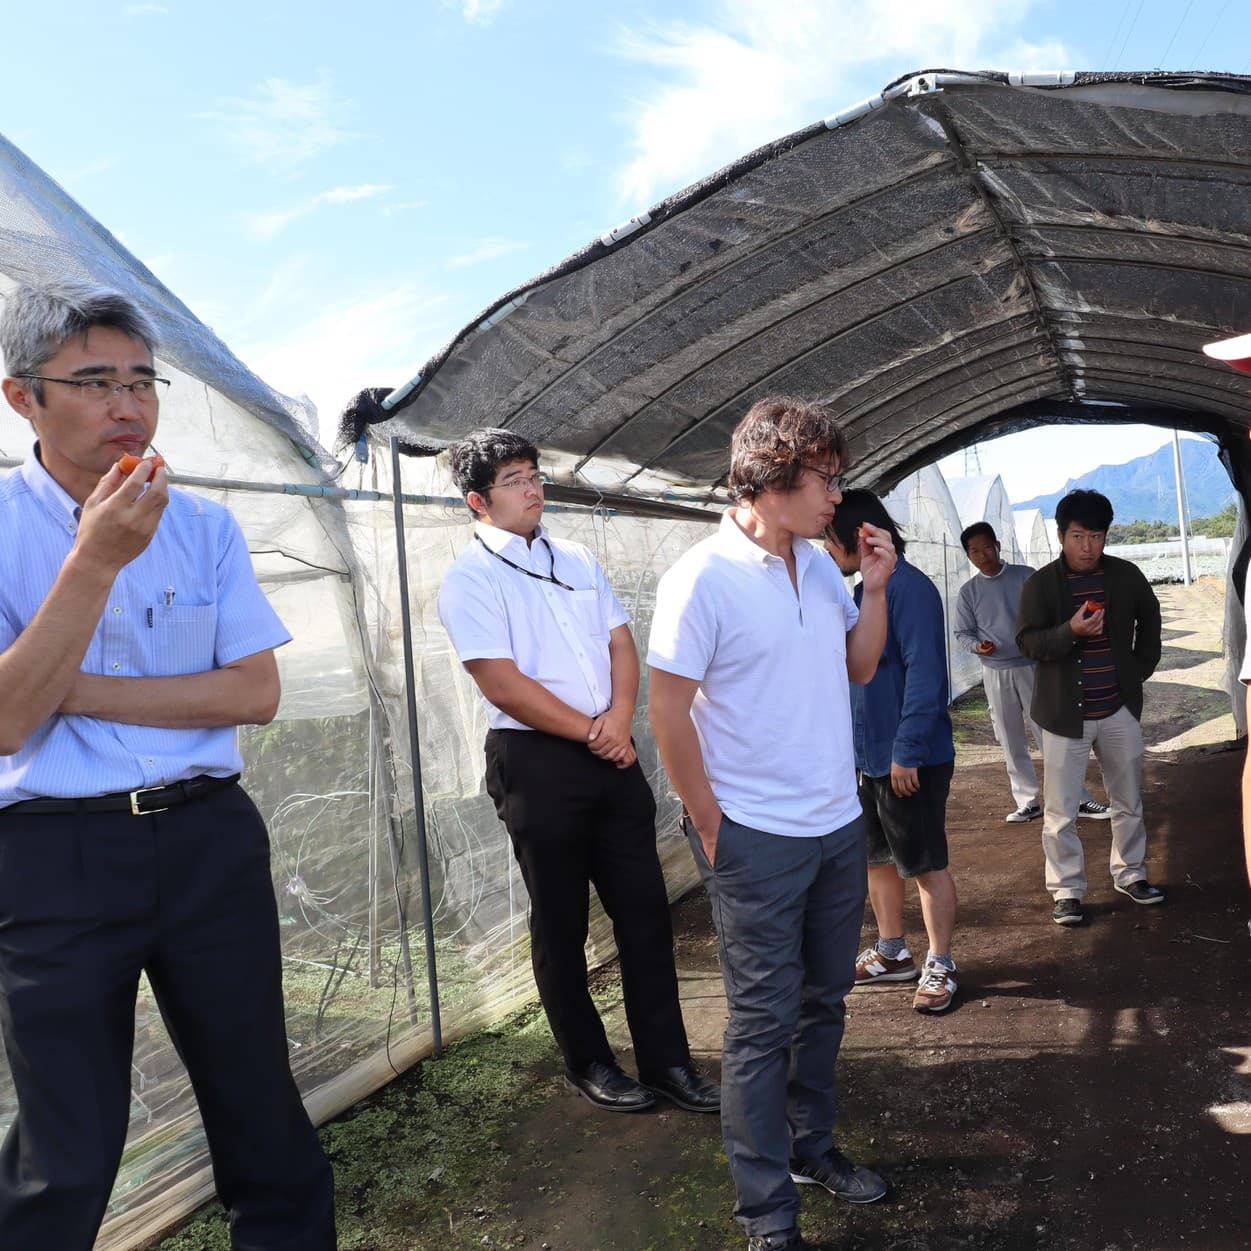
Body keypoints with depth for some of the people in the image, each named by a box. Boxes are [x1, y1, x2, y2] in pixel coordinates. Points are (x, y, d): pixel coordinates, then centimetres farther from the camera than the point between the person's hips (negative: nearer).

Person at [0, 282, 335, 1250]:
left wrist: (81, 694, -11)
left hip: (209, 840, 3)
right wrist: (95, 560, -21)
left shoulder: (205, 526, 2)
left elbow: (256, 693, -4)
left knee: (261, 1107, 15)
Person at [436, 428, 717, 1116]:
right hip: (535, 761, -5)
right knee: (561, 922, 9)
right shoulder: (470, 579, -7)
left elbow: (620, 642, 10)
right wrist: (593, 734, -11)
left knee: (644, 908, 8)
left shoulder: (576, 560, 13)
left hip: (613, 754, 6)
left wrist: (619, 716, -8)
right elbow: (504, 685, -14)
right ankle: (588, 1062, 26)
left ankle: (666, 1059, 20)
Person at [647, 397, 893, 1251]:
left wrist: (876, 590, -2)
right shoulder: (703, 578, -17)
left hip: (839, 826, 7)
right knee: (764, 1023, 5)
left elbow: (860, 666, 14)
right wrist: (710, 827, -11)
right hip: (758, 839, -7)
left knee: (824, 1003, 20)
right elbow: (669, 712, -15)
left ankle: (812, 1147, 40)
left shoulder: (820, 564, 4)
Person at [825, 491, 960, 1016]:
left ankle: (939, 966, 19)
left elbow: (924, 673, -22)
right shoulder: (864, 590, 10)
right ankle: (892, 954, 32)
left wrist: (907, 750, -23)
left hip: (910, 759, -9)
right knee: (878, 857, 17)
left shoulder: (908, 587, -17)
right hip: (870, 755, 9)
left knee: (927, 865, 5)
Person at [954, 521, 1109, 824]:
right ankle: (1028, 802, 18)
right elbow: (962, 633, 5)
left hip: (1032, 667, -2)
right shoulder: (969, 592, 3)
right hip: (996, 674, 2)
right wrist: (977, 646, -16)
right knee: (1012, 742, 7)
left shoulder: (1026, 576, -1)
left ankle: (1078, 799, 7)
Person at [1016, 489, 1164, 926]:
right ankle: (1067, 891, 10)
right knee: (1060, 812, -1)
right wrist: (1070, 631, -28)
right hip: (1065, 713, -3)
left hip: (1120, 709, 4)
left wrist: (1142, 665, 10)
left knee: (1129, 801, 17)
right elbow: (1027, 642, -12)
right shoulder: (1040, 583, -8)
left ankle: (1130, 874, 34)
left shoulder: (1126, 575, 2)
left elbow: (1149, 617, 19)